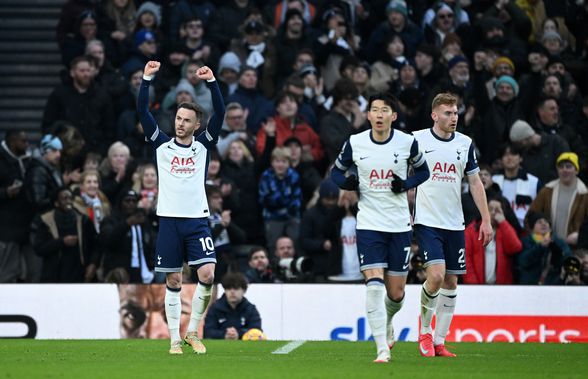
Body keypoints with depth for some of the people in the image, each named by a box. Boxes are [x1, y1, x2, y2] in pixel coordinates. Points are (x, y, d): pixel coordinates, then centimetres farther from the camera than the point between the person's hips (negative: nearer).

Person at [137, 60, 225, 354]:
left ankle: (192, 331, 3)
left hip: (197, 220, 0)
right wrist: (147, 79, -12)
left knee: (208, 274, -14)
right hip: (169, 219, 0)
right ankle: (175, 339, 9)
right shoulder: (162, 144, 7)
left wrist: (211, 82, -15)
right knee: (173, 281, 2)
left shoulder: (203, 144, 7)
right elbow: (142, 112, -2)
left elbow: (220, 113, -4)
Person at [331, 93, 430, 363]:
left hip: (400, 226, 1)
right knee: (374, 284, -17)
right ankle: (382, 349, -15)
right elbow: (336, 171, 12)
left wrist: (406, 184, -9)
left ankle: (387, 323, 41)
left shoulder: (407, 143, -3)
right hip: (369, 225, -1)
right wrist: (346, 182, -11)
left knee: (396, 293, 6)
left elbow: (423, 170, 11)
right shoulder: (355, 143, -2)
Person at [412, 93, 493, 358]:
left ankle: (439, 341, 13)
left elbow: (475, 182, 12)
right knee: (436, 276, -19)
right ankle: (424, 331, 4)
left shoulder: (464, 143, 7)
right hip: (426, 222, -4)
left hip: (454, 224, 4)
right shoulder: (417, 140, -4)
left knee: (451, 281, 4)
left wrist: (486, 220, 7)